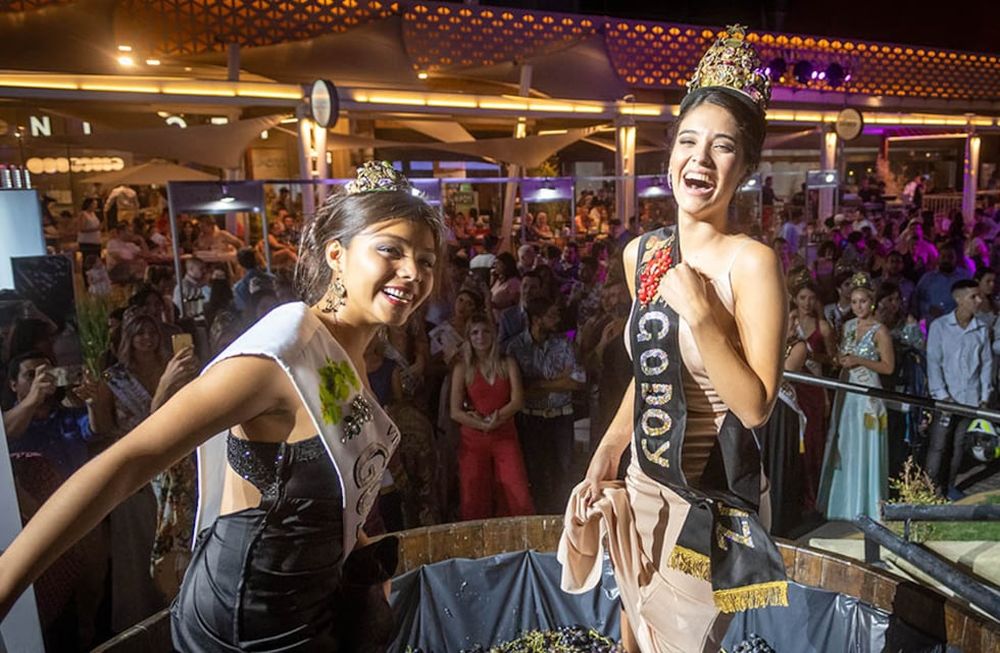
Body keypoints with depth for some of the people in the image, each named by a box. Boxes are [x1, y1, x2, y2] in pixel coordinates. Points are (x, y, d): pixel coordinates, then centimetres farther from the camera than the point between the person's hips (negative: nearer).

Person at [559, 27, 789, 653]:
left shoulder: (751, 261, -19)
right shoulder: (642, 253, 0)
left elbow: (757, 406, -20)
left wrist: (701, 313, -28)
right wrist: (607, 453, 9)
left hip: (712, 498, -6)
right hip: (644, 483, 6)